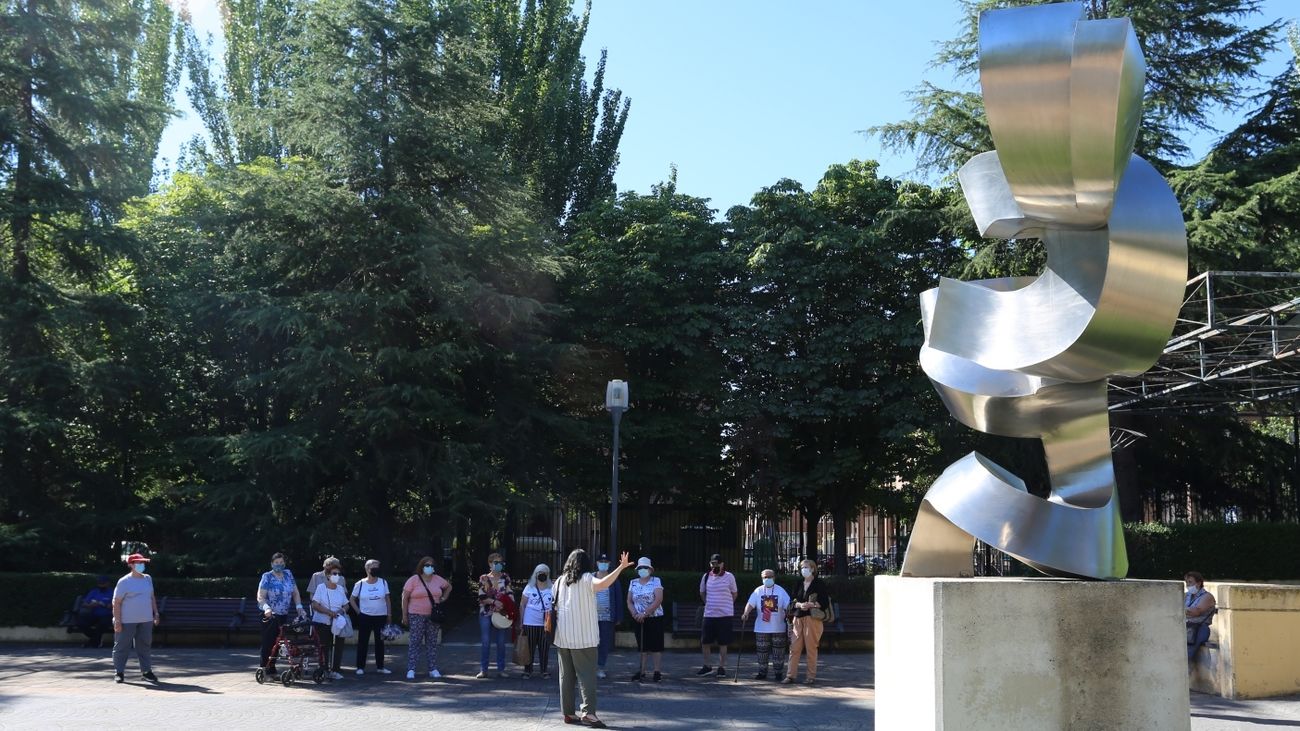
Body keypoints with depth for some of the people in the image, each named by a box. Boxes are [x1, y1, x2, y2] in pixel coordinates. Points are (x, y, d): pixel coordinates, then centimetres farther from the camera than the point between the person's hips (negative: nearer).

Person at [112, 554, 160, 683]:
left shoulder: (148, 579, 10)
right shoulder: (124, 581, -9)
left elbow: (152, 597, 20)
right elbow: (117, 602, -10)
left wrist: (156, 614, 14)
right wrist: (117, 621, -14)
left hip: (146, 620, 5)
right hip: (127, 621, -5)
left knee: (145, 646, 8)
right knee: (122, 647, 2)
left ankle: (146, 671, 14)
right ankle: (119, 672, 11)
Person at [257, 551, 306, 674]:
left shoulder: (288, 574, 9)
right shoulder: (267, 577, -6)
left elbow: (295, 593, 11)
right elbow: (260, 597, -14)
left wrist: (299, 607, -3)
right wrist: (266, 608, -32)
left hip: (283, 615, 5)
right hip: (270, 615, -5)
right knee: (268, 643, -5)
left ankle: (272, 670, 14)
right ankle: (265, 670, -2)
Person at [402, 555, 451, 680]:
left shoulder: (437, 579, 8)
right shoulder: (414, 580, -5)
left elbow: (448, 586, 27)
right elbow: (405, 598, -5)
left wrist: (443, 598, 13)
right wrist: (404, 615, -8)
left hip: (433, 617, 4)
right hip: (416, 616, -4)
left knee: (432, 643, 6)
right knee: (415, 642, -5)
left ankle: (433, 669, 10)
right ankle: (411, 670, -4)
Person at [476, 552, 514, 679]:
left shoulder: (505, 578, 8)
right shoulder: (484, 579, 3)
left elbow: (510, 593, 3)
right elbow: (482, 597, -3)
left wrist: (510, 605, -15)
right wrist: (494, 602, -17)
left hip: (501, 613, 1)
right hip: (486, 613, -1)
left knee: (501, 642, 5)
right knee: (485, 642, 0)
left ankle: (501, 669, 13)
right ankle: (483, 670, 7)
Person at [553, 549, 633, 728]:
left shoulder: (560, 581, 9)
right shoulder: (586, 579, -7)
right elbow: (603, 584, -28)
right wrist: (621, 567, -29)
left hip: (563, 637, 5)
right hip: (583, 637, -5)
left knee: (566, 675, 10)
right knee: (586, 674, -5)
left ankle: (568, 713, 12)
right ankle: (588, 712, -17)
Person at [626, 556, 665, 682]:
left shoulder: (656, 581, -4)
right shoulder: (633, 583, 9)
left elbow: (658, 600, -14)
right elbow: (629, 601, 9)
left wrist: (644, 613, -19)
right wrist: (634, 613, -10)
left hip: (655, 618, -4)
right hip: (638, 619, 4)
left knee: (656, 645, -3)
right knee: (642, 646, 9)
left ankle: (657, 671, 1)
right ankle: (642, 671, 14)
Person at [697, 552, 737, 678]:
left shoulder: (729, 577, -5)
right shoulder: (706, 577, 4)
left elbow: (734, 594, 7)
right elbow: (702, 593, 19)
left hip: (725, 614, -3)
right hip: (709, 614, 3)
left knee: (722, 643, 2)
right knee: (704, 642, 3)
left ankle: (721, 667, 12)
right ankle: (707, 666, 18)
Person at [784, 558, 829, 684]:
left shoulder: (819, 584, 1)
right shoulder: (799, 585, 17)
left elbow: (825, 603, -5)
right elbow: (792, 603, 13)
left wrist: (810, 605, -16)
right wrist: (800, 605, -8)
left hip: (812, 618, -5)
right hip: (798, 618, 5)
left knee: (811, 648, -3)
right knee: (794, 648, 0)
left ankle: (811, 676, 5)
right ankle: (790, 675, 1)